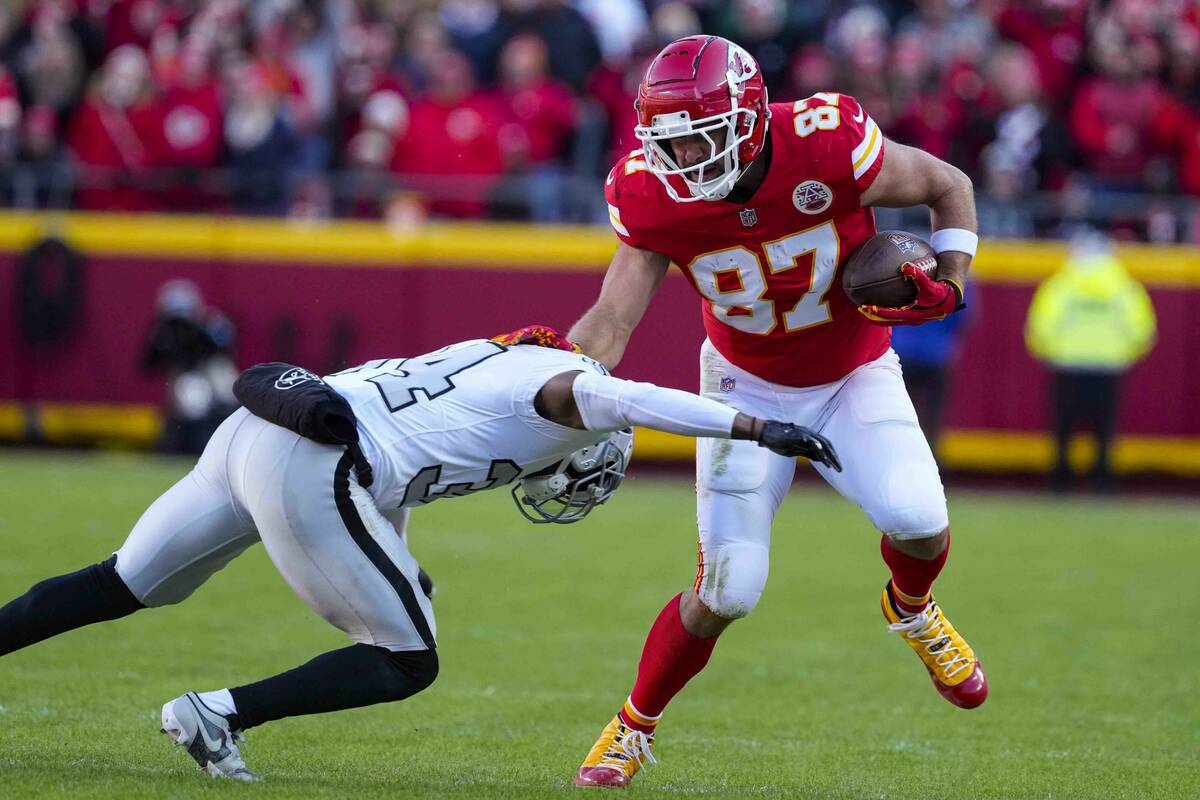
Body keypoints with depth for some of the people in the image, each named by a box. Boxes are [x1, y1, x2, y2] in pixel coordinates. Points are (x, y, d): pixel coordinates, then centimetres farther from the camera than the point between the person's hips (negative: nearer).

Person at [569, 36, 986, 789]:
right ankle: (634, 727, 16)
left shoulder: (828, 147, -30)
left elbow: (949, 187, -11)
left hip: (855, 376, 0)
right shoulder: (655, 198, -24)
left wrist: (947, 285, -24)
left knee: (918, 521, -25)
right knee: (727, 592, -9)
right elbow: (612, 321, -20)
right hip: (750, 387, 0)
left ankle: (913, 611, 12)